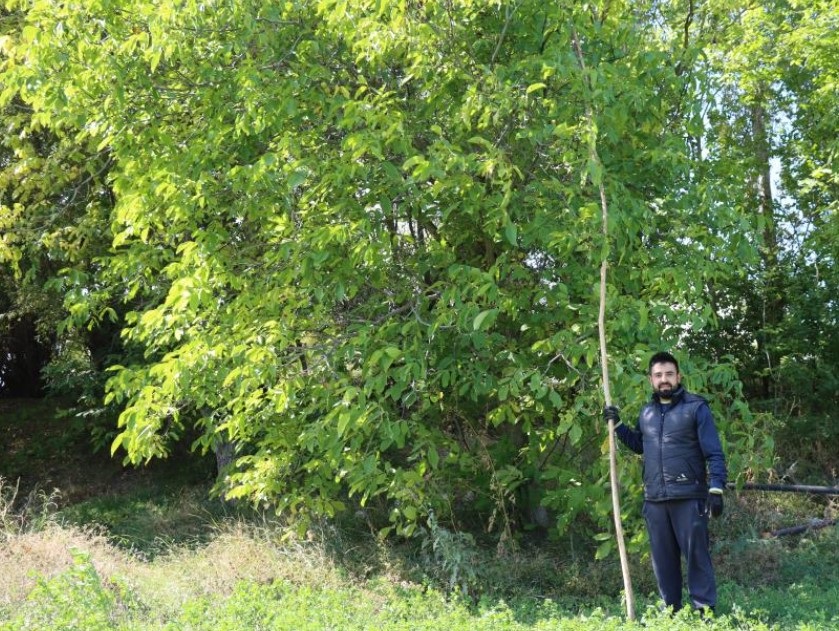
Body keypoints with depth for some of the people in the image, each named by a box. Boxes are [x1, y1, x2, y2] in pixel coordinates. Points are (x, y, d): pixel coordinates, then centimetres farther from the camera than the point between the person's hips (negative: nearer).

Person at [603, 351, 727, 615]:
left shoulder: (696, 407, -4)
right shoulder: (646, 412, 13)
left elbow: (714, 453, -9)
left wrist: (716, 488, -18)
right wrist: (617, 425, 19)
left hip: (688, 497, -5)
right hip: (654, 499, 6)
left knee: (696, 554, -2)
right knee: (663, 558, 11)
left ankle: (704, 610, 4)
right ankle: (670, 610, 21)